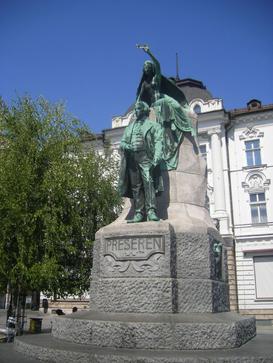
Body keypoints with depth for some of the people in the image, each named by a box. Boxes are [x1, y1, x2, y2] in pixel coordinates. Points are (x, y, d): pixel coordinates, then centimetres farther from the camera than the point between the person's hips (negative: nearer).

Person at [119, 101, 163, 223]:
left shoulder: (153, 125, 12)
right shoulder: (130, 127, 28)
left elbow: (158, 142, -1)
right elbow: (122, 142, 21)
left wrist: (156, 158, -17)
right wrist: (127, 146, -4)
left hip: (145, 158, -4)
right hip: (131, 158, 5)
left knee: (148, 183, -18)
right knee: (135, 186, -2)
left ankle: (151, 211, -23)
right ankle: (139, 213, -3)